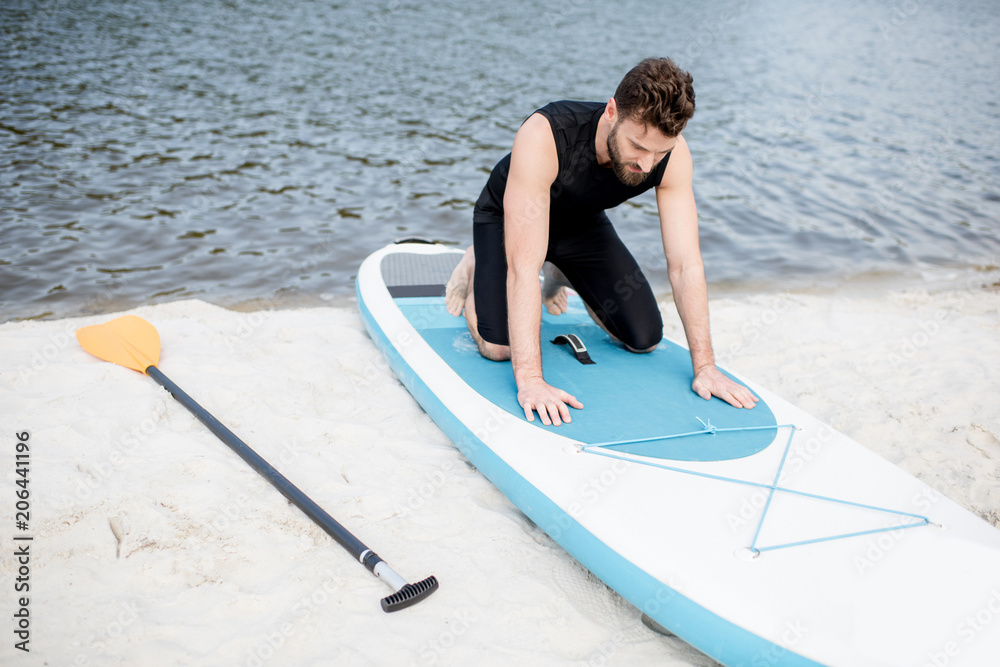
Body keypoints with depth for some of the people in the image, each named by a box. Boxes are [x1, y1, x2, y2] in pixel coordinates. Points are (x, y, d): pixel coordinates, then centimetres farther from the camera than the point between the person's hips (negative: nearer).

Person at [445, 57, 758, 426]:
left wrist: (705, 367, -30)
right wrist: (530, 379, -51)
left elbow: (686, 264, -26)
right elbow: (523, 266, -46)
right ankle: (477, 267, 11)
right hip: (507, 217, -4)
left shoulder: (671, 154, -29)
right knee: (498, 347, -23)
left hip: (583, 221, 4)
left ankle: (561, 276, 26)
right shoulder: (544, 136, -43)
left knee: (645, 339, 0)